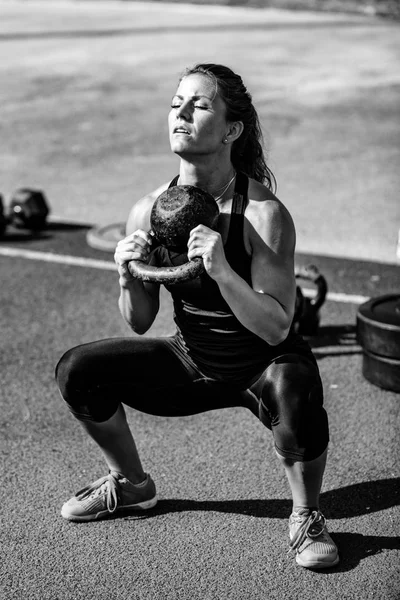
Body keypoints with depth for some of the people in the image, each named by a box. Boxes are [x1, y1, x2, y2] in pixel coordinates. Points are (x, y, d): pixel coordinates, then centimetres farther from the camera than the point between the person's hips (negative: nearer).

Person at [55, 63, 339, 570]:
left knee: (293, 391, -39)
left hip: (264, 365, -5)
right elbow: (139, 323, -1)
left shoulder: (264, 214, -24)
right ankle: (130, 484, 19)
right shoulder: (149, 211, -10)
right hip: (192, 363, 5)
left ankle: (306, 519, -10)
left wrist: (221, 271, -40)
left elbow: (275, 328, -27)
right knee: (77, 370, -8)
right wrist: (128, 278, -22)